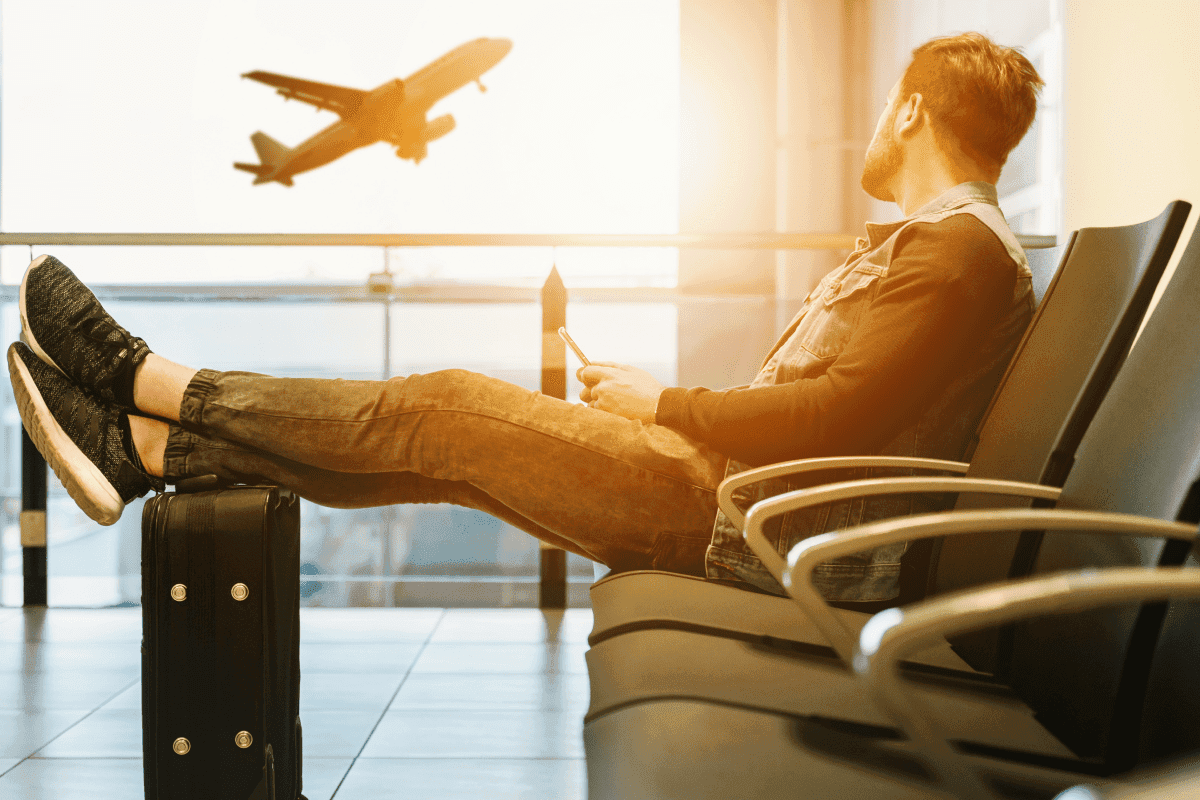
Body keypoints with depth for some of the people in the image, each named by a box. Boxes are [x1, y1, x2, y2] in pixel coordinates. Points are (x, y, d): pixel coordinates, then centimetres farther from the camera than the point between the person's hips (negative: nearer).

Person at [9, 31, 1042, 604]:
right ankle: (150, 448, 6)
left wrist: (666, 404, -12)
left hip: (768, 530, -9)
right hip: (735, 487, 9)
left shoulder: (963, 250, -12)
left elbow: (839, 416, -23)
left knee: (449, 409, -10)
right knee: (446, 438, 2)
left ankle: (149, 380, 3)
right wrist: (654, 403, 12)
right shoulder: (921, 243, 22)